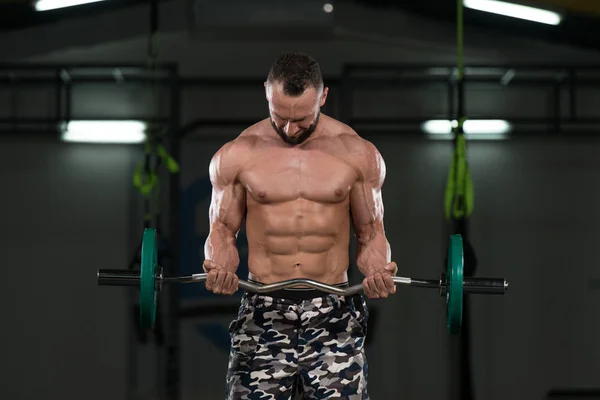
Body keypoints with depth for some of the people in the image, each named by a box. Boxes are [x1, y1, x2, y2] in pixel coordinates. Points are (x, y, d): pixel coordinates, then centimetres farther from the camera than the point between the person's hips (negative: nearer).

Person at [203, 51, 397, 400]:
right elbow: (223, 231, 9)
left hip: (334, 310, 0)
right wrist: (219, 267, -13)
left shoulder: (359, 155, 2)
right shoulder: (236, 156, 1)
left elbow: (371, 234, 9)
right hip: (263, 311, 0)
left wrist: (379, 271, -12)